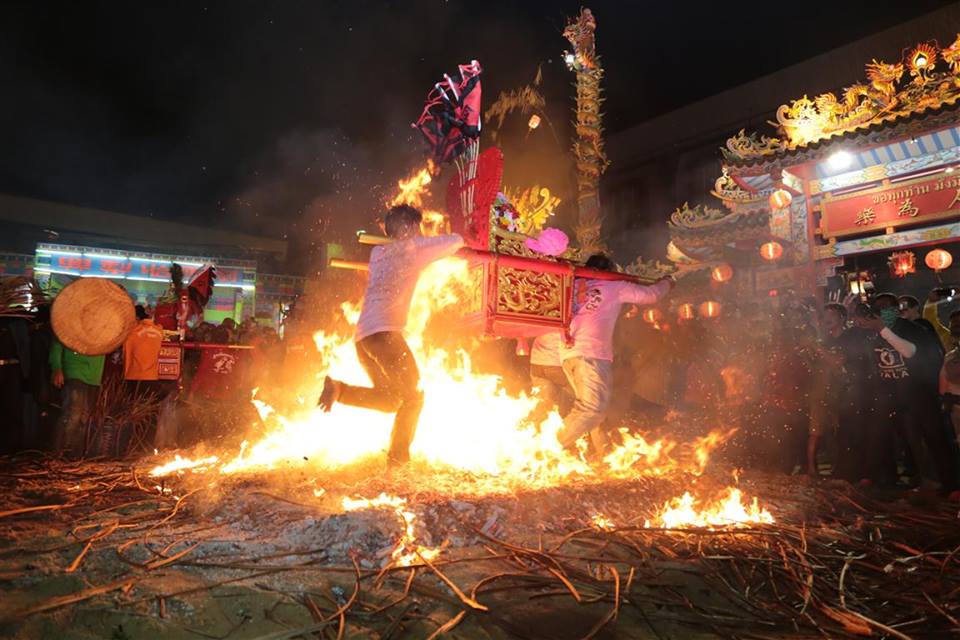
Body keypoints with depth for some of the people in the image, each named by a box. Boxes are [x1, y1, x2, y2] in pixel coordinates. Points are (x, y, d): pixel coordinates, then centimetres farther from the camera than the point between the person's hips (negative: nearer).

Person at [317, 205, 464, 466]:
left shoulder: (378, 252, 24)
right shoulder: (413, 247, 6)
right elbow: (457, 240, 13)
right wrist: (452, 238, 36)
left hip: (362, 335, 8)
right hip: (384, 332, -8)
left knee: (391, 399, 16)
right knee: (413, 397, 3)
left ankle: (338, 389, -3)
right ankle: (399, 457, -1)